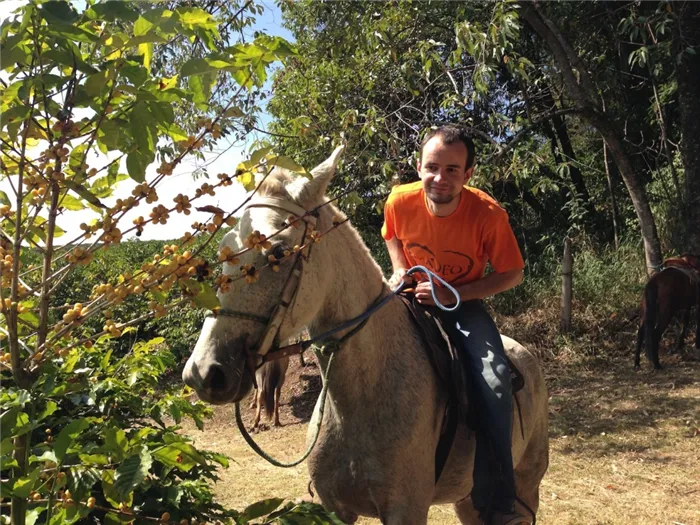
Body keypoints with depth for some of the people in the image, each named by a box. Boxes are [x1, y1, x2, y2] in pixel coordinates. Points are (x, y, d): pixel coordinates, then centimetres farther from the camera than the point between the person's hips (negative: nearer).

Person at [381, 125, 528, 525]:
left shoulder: (488, 214, -24)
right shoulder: (400, 201, -17)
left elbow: (513, 275, -13)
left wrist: (456, 293, -24)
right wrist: (400, 270, -11)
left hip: (465, 304, -2)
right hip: (412, 298, 3)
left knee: (495, 383, -24)